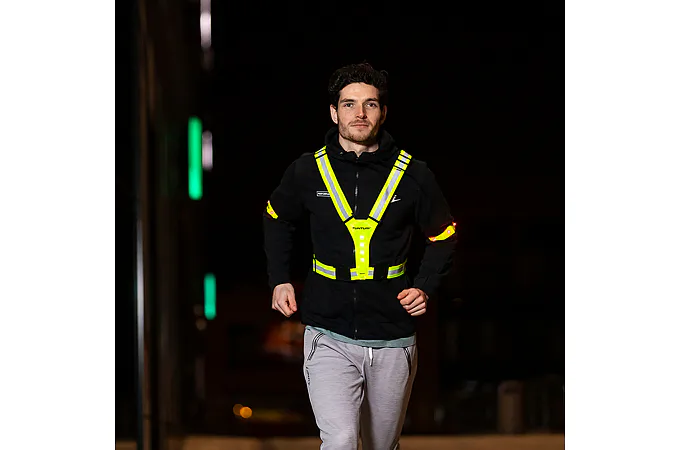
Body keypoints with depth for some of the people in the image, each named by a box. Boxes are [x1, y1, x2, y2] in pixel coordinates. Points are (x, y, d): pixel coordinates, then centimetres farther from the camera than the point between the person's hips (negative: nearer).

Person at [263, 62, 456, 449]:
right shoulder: (308, 171, -2)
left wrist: (425, 287, -1)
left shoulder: (413, 175, -2)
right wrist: (280, 279, 8)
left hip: (393, 341, 2)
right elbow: (278, 220, 18)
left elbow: (442, 236, 13)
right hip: (330, 339, -1)